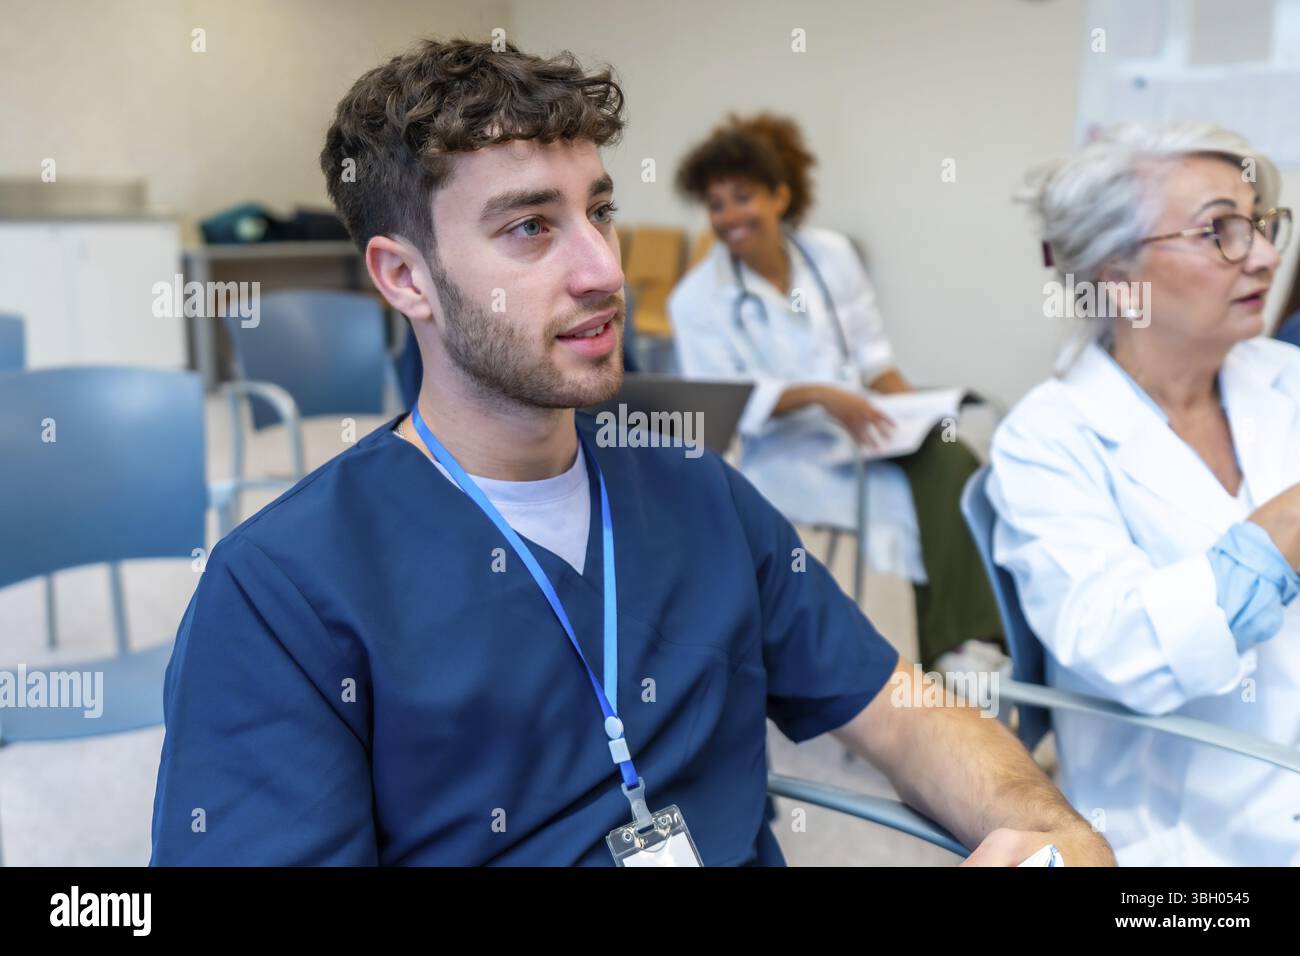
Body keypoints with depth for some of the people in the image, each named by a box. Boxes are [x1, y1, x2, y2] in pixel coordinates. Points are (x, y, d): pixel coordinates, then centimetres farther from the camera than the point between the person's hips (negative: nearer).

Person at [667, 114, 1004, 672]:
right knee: (908, 495, -29)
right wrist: (819, 395, -26)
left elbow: (871, 354, 12)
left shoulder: (832, 255, 6)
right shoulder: (697, 300, -4)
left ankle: (965, 638, -22)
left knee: (951, 459, -26)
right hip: (780, 459, -4)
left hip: (859, 432, 4)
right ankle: (945, 646, -15)